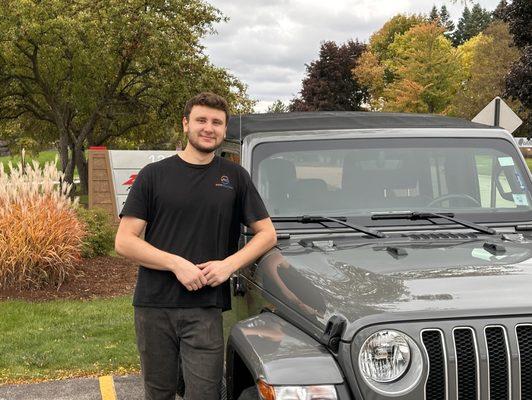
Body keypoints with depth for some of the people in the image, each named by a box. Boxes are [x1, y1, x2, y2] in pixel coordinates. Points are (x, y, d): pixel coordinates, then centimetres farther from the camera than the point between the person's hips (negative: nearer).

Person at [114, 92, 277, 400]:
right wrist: (176, 264, -15)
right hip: (154, 306, 0)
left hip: (206, 308, 0)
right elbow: (124, 241, -3)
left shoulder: (235, 176, 7)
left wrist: (229, 264, -9)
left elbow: (267, 234, 8)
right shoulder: (154, 175, 2)